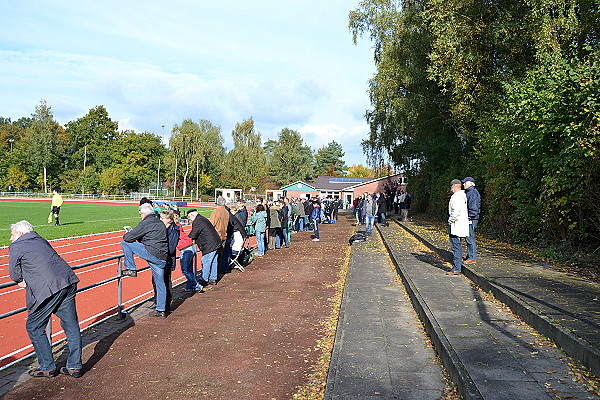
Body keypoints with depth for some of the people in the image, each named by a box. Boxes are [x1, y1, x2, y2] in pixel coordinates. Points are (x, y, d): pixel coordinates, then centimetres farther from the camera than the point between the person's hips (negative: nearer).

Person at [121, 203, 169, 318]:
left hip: (152, 253, -8)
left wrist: (125, 236, 17)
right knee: (160, 283, 13)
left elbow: (128, 237, -5)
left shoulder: (146, 223, -5)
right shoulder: (160, 223, 20)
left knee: (125, 243, 0)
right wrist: (138, 239, 31)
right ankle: (161, 311, 17)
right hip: (162, 258, 9)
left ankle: (130, 269, 5)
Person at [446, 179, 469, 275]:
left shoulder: (457, 197, -15)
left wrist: (451, 220, -13)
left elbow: (456, 211, -25)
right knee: (457, 246, 15)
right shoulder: (463, 195, 18)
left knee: (456, 246, -9)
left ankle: (456, 269, -8)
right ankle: (457, 266, 22)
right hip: (458, 225, 11)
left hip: (456, 225, -11)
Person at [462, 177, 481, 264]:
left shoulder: (473, 192, -13)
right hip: (468, 218, 11)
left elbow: (473, 207, -19)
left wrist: (470, 217, -21)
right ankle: (470, 256, 21)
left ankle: (472, 258, -5)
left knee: (470, 238, -8)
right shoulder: (468, 192, 19)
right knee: (468, 238, 14)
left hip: (472, 219, -11)